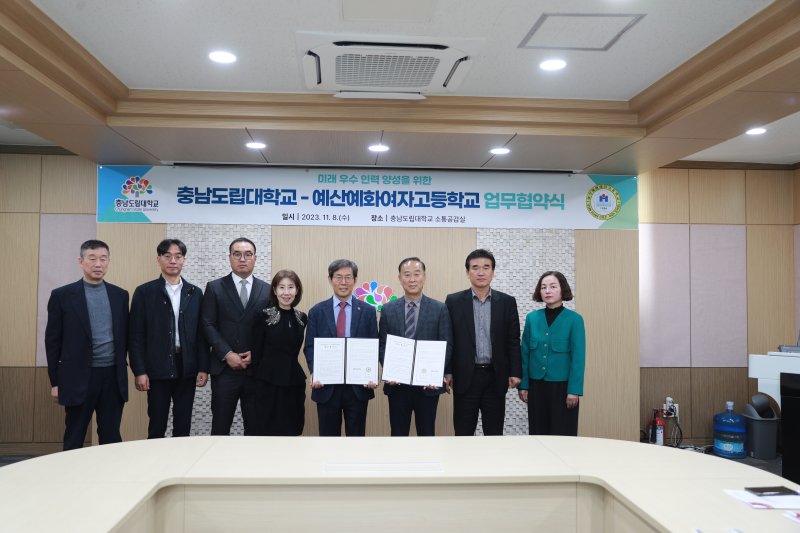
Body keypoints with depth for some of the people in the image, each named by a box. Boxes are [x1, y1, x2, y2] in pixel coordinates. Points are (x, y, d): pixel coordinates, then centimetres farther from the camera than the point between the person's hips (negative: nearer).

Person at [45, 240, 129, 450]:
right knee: (74, 439, 8)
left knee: (111, 437, 9)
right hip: (78, 378, -2)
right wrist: (55, 381, -1)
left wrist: (122, 369, 8)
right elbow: (53, 341, 0)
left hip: (113, 376, 3)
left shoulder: (120, 295, 7)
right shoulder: (62, 295, -1)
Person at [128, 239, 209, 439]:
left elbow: (201, 333, 7)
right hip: (158, 369, -2)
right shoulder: (144, 292, 0)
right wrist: (139, 371, -8)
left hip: (187, 369, 3)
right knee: (156, 427, 5)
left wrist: (203, 368, 2)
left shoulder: (195, 293, 7)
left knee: (183, 427, 10)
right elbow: (136, 336, -3)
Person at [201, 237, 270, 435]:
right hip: (224, 367, -1)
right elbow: (208, 325, -2)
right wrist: (227, 354, -11)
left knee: (255, 427, 7)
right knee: (220, 427, 4)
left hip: (257, 368, 1)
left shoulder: (267, 290, 8)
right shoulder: (214, 287, 5)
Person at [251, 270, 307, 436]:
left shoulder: (301, 318, 6)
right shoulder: (265, 316, -6)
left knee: (291, 428, 9)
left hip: (294, 381, 4)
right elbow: (256, 351, -3)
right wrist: (259, 375, 0)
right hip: (269, 381, -4)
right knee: (267, 428, 2)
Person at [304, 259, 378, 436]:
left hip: (358, 386, 0)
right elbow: (310, 347, 2)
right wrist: (314, 373, -14)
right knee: (328, 435, 10)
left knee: (356, 434, 8)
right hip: (326, 386, 0)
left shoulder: (368, 311, 4)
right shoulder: (317, 312, 4)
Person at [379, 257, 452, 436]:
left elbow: (447, 345, -3)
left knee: (427, 433, 9)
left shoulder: (440, 309, 0)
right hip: (397, 384, 2)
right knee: (398, 434, 11)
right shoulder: (388, 310, 5)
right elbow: (382, 346, 5)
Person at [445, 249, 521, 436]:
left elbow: (513, 341, 5)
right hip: (465, 377, -1)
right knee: (463, 433, 5)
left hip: (496, 377, 1)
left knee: (494, 433, 9)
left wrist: (515, 372, -2)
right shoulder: (454, 301, 1)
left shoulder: (507, 302, 5)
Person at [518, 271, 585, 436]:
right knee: (537, 434, 11)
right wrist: (523, 385, 2)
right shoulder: (531, 318, 3)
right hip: (536, 386, 3)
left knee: (563, 435, 5)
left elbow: (578, 357, -9)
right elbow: (525, 354, 5)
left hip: (562, 386, -3)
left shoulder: (574, 319, -7)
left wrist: (574, 390, -14)